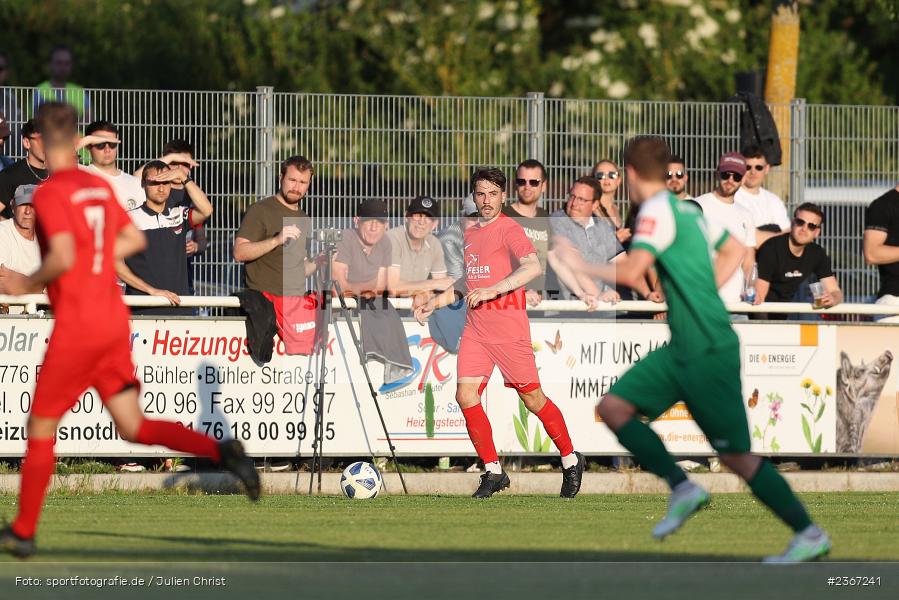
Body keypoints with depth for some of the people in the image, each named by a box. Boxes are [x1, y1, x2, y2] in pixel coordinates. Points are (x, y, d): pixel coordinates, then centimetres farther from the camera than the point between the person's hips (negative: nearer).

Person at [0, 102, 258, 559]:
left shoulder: (50, 193, -13)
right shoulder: (100, 187, 10)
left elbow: (63, 258, -25)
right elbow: (134, 240, 18)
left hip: (76, 328, -7)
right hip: (114, 320, 7)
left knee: (41, 428, 7)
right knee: (133, 427, 7)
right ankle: (222, 452, -12)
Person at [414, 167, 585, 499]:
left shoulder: (509, 229, -7)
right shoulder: (469, 235, 17)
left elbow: (532, 267, -25)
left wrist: (492, 290, -30)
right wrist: (433, 303, 19)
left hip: (508, 327, -7)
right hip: (475, 328, 7)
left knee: (532, 398, 1)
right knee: (465, 395, -8)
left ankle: (571, 461, 20)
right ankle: (493, 472, 2)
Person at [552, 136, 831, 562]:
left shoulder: (656, 210, -13)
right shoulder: (689, 210, 14)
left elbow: (632, 272, -22)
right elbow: (734, 251, 26)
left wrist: (582, 266, -8)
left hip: (709, 351, -9)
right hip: (682, 349, 9)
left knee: (735, 454, -6)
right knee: (613, 407, 5)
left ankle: (809, 535, -1)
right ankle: (682, 490, 3)